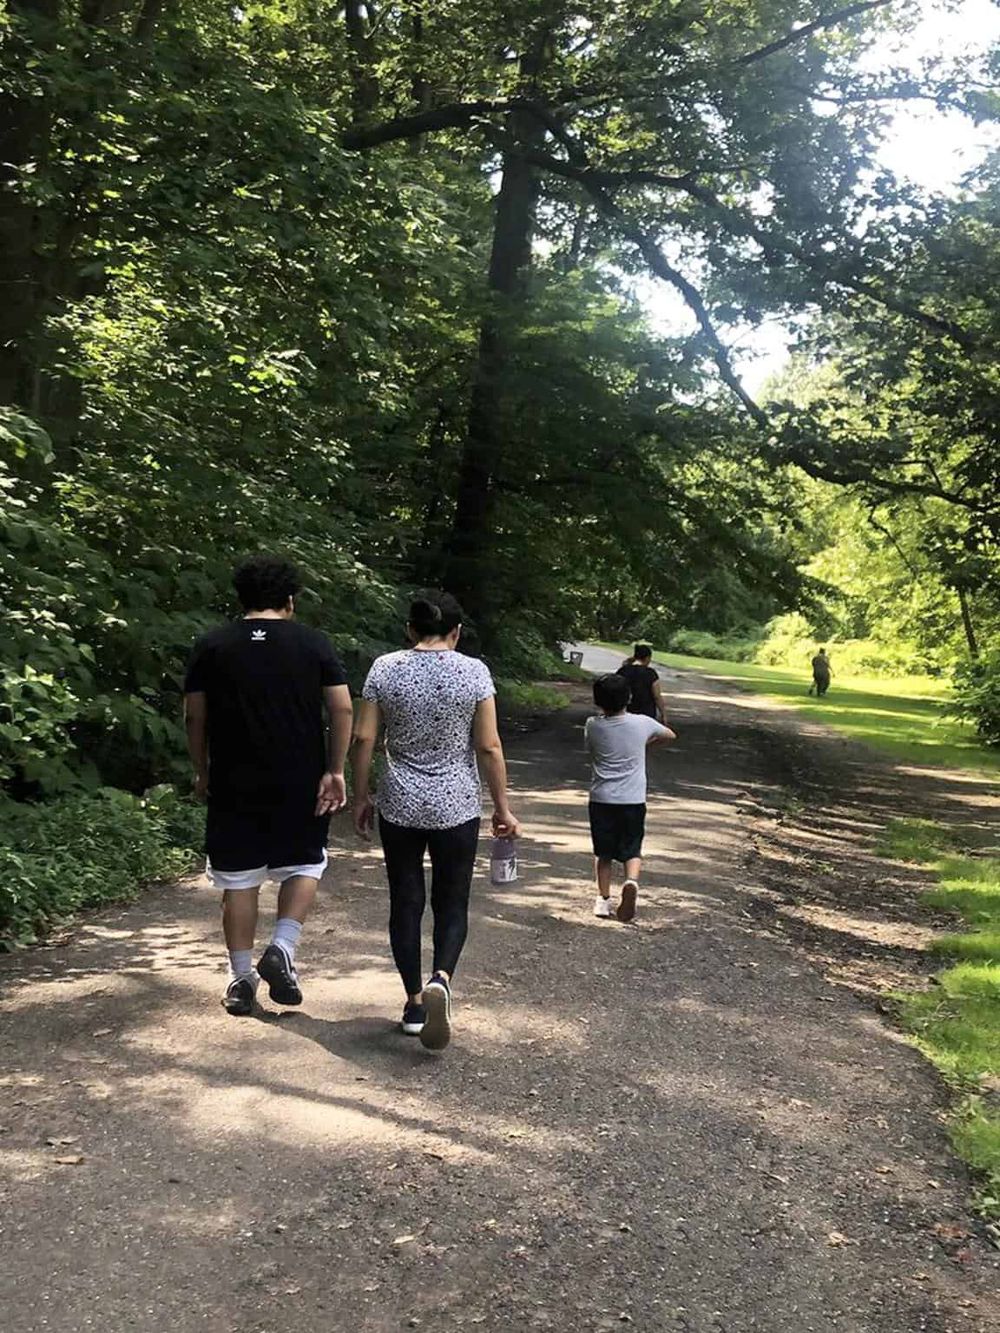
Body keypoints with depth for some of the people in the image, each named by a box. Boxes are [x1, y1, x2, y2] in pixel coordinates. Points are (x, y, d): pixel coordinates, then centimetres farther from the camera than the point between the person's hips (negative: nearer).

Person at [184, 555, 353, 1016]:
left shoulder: (211, 646, 2)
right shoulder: (313, 643, 0)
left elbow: (194, 717, 2)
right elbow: (342, 710, -5)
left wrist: (202, 770, 14)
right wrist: (334, 771, 0)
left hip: (233, 785, 1)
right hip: (300, 782, 0)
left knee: (238, 879, 10)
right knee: (303, 865, 18)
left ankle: (242, 978, 15)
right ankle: (281, 950, 1)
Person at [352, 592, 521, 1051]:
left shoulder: (385, 668, -2)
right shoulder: (473, 672, -6)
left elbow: (363, 739, -3)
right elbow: (489, 746, -7)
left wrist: (360, 798, 8)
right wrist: (502, 808, 1)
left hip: (399, 807, 1)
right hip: (456, 807, -1)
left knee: (405, 903, 12)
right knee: (452, 903, 10)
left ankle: (415, 1002, 17)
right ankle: (440, 979, -15)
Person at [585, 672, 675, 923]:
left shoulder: (592, 726, -4)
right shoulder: (642, 723, -3)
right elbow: (669, 735, 16)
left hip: (601, 799, 1)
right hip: (633, 799, 0)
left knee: (603, 852, 14)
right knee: (632, 850, 8)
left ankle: (603, 898, 13)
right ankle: (632, 881, -18)